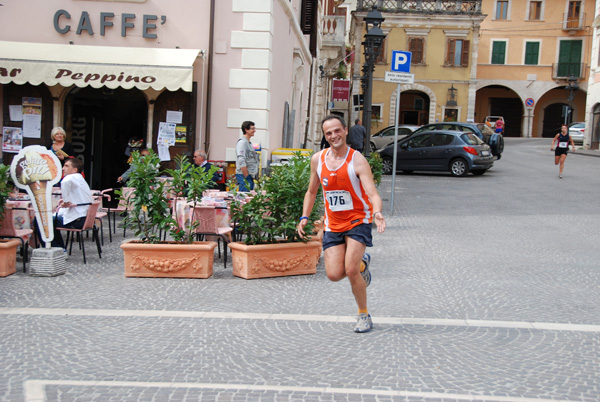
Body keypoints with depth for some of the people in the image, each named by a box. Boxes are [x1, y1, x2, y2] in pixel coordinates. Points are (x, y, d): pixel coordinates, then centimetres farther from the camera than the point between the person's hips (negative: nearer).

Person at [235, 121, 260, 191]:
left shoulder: (249, 143, 19)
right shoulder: (242, 142, -12)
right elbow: (241, 162, -20)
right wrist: (247, 177, -21)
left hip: (249, 175, 10)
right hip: (244, 175, -10)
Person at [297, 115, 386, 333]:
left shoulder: (357, 161, -15)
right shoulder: (318, 160, 0)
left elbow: (373, 194, -25)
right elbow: (311, 192, 15)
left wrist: (378, 213, -44)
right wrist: (304, 217, 5)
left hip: (358, 221, -4)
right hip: (333, 225, 4)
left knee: (351, 271, -17)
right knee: (334, 274, -7)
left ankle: (364, 316, 5)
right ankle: (362, 264, 28)